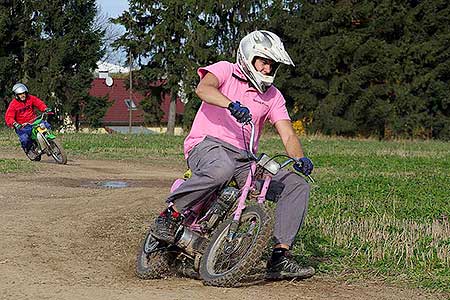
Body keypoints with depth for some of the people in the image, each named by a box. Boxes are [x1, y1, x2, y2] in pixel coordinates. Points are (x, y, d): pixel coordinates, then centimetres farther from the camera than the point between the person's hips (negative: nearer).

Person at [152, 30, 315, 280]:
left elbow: (287, 135, 7)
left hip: (244, 160, 6)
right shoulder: (225, 71, 6)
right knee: (222, 169, -43)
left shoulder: (273, 96, 19)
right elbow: (203, 88, -17)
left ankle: (279, 258, -16)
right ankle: (171, 214, -25)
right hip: (208, 145, -6)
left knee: (297, 185, -11)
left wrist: (300, 159, -15)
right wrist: (232, 105, -36)